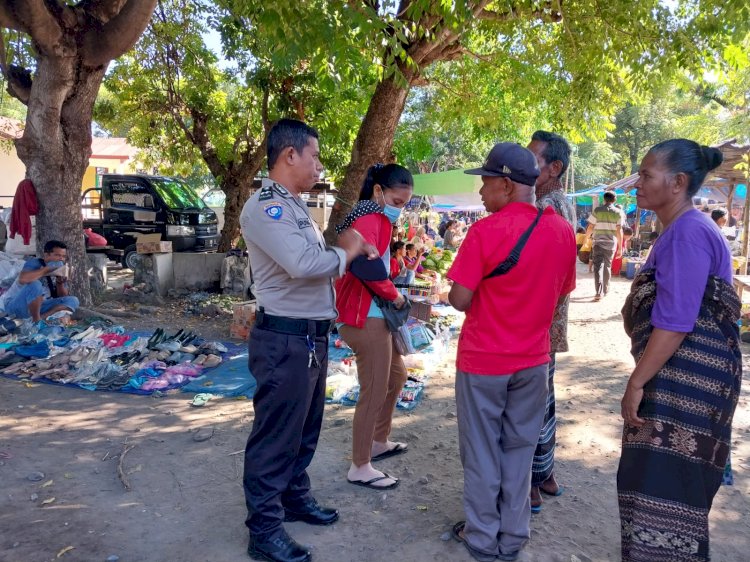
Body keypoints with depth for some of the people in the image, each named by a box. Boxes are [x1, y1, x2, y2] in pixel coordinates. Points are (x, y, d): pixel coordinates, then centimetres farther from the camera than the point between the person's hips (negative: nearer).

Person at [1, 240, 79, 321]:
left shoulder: (61, 269, 5)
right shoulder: (34, 263, -14)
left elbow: (63, 297, 5)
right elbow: (22, 279, -37)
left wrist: (60, 283, -15)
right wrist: (47, 269, -29)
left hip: (38, 306, 7)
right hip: (15, 305, -6)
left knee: (72, 301, -9)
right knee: (35, 284, -35)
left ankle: (42, 317, -26)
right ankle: (37, 320, -21)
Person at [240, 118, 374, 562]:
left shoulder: (295, 206, 15)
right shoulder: (266, 207, -17)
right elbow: (303, 263, -30)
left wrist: (353, 252, 1)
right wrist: (346, 252, -14)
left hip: (313, 336, 10)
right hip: (285, 339, -10)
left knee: (305, 429, 22)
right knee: (276, 435, 2)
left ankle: (296, 498, 40)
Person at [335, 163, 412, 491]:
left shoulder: (375, 218, 17)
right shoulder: (369, 219, -16)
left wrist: (389, 296, 4)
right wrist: (394, 295, -14)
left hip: (374, 314, 11)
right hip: (365, 318, -11)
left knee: (396, 375, 23)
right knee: (374, 393, -1)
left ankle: (379, 442, 38)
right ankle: (360, 468, 13)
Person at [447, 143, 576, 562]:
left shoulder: (486, 230, -19)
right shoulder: (564, 230, -1)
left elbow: (459, 299, -16)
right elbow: (561, 293, 9)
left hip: (483, 359, -5)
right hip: (534, 358, 5)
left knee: (482, 451, 11)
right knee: (519, 449, 16)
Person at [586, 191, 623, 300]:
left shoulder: (597, 210, -2)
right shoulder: (618, 212, 1)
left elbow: (591, 227, -3)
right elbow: (619, 231, -3)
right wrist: (620, 247, 2)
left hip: (598, 242, -2)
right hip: (611, 243, 2)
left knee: (598, 267, -5)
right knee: (607, 266, 16)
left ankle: (599, 292, -18)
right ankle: (605, 290, 28)